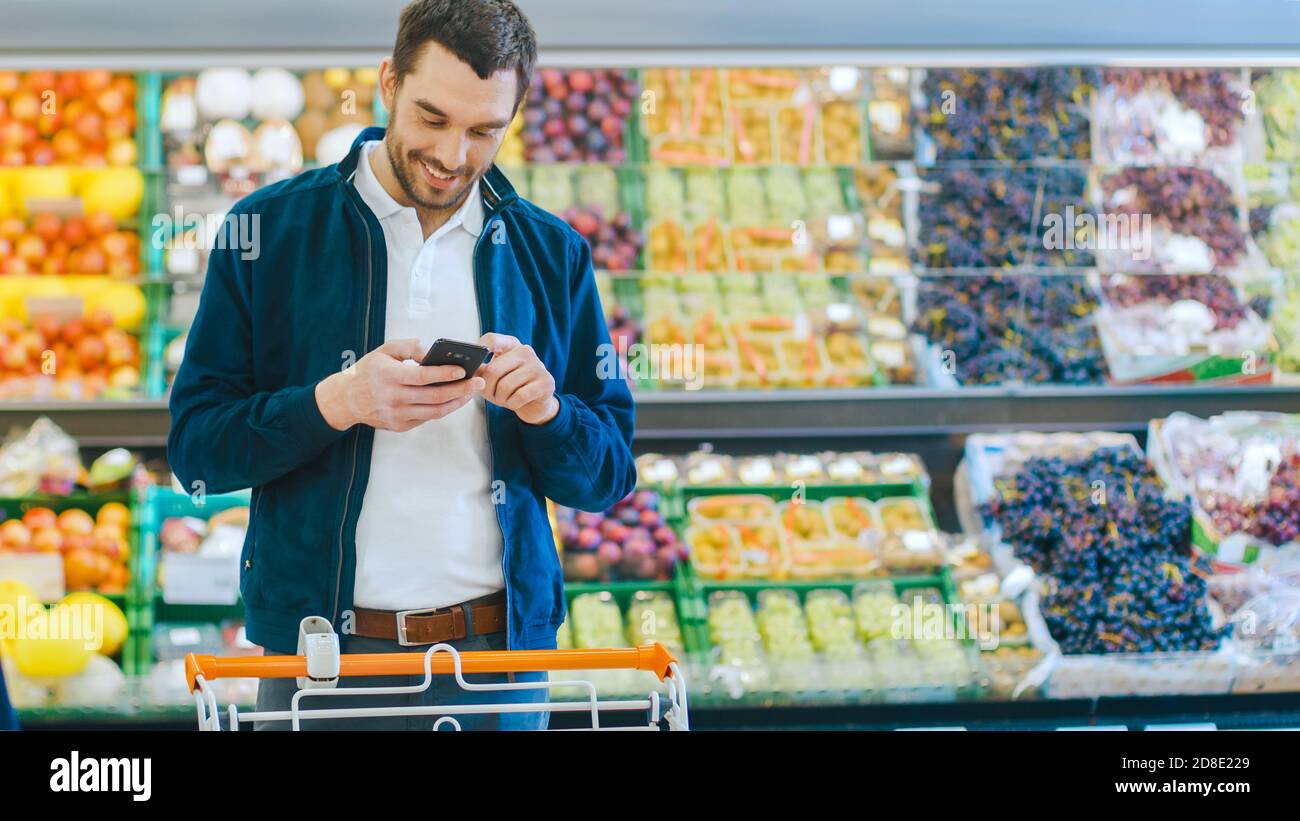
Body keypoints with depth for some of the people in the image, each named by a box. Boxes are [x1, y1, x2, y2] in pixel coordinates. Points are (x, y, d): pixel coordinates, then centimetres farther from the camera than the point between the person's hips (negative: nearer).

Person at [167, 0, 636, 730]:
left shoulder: (552, 254, 6)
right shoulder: (269, 230, -1)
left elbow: (609, 476, 7)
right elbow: (195, 446, -4)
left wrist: (544, 412, -14)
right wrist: (336, 404, -20)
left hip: (500, 649, 2)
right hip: (321, 654, -2)